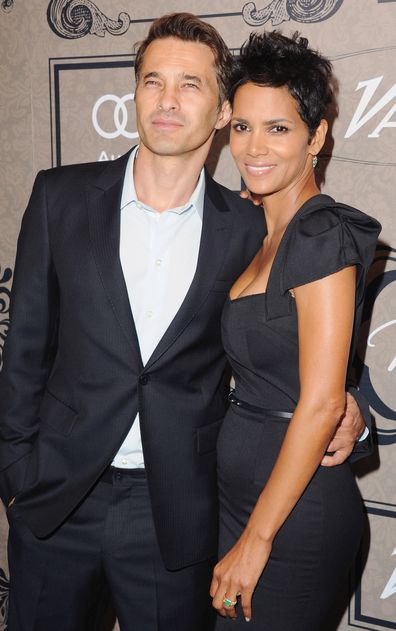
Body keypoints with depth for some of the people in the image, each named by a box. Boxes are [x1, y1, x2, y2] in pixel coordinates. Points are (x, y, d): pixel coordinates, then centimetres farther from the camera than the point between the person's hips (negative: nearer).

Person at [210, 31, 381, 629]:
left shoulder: (321, 234, -18)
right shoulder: (257, 234, 8)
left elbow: (321, 404, -21)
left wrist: (256, 539, -17)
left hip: (293, 511, -8)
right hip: (238, 494, 8)